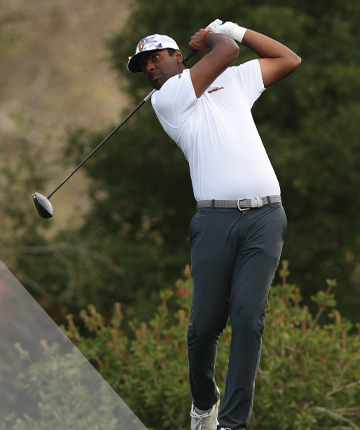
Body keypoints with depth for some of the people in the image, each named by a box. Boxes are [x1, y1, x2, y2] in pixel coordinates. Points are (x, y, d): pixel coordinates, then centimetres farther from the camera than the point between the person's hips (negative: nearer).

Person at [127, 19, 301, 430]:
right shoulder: (165, 99, 7)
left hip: (264, 216, 2)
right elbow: (226, 52, 0)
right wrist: (217, 38, 23)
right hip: (216, 219, -2)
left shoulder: (232, 80, 23)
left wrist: (231, 28, 24)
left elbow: (289, 60, 28)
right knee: (206, 322, -7)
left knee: (247, 318, -12)